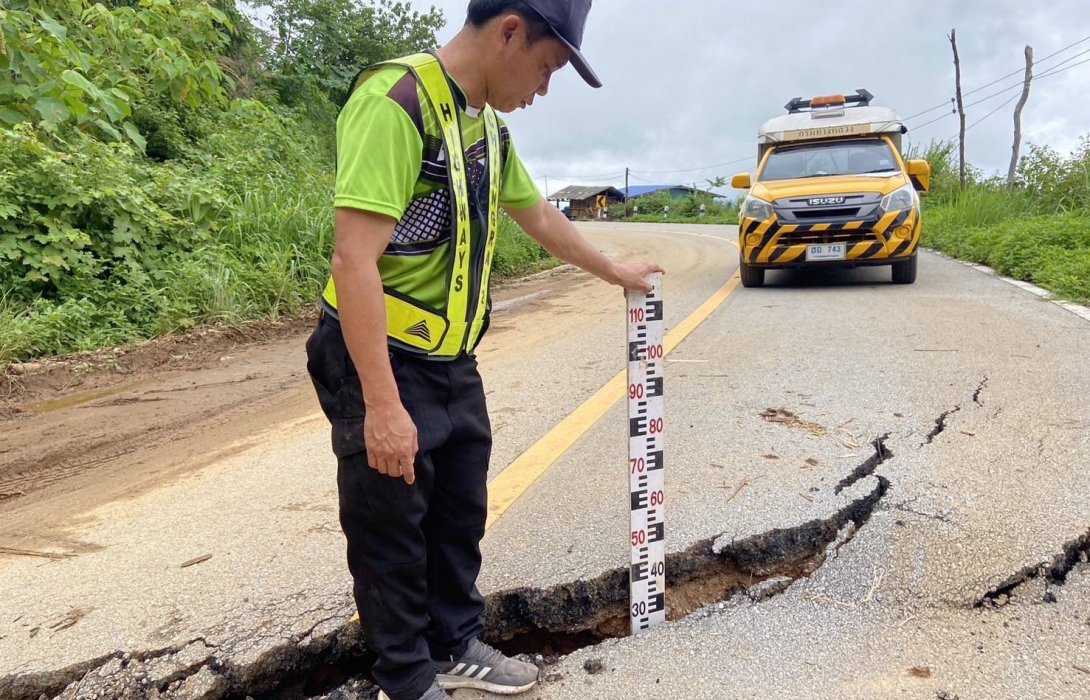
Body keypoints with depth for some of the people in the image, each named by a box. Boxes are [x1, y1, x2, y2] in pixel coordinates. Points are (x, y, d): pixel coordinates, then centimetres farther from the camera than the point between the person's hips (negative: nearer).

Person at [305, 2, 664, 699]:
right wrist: (382, 405, -27)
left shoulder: (487, 123, 8)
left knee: (461, 518, 19)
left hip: (455, 364, 9)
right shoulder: (395, 103, -21)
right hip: (385, 367, -8)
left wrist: (613, 270, 34)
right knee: (391, 534, 8)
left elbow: (538, 215, 24)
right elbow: (354, 261, -26)